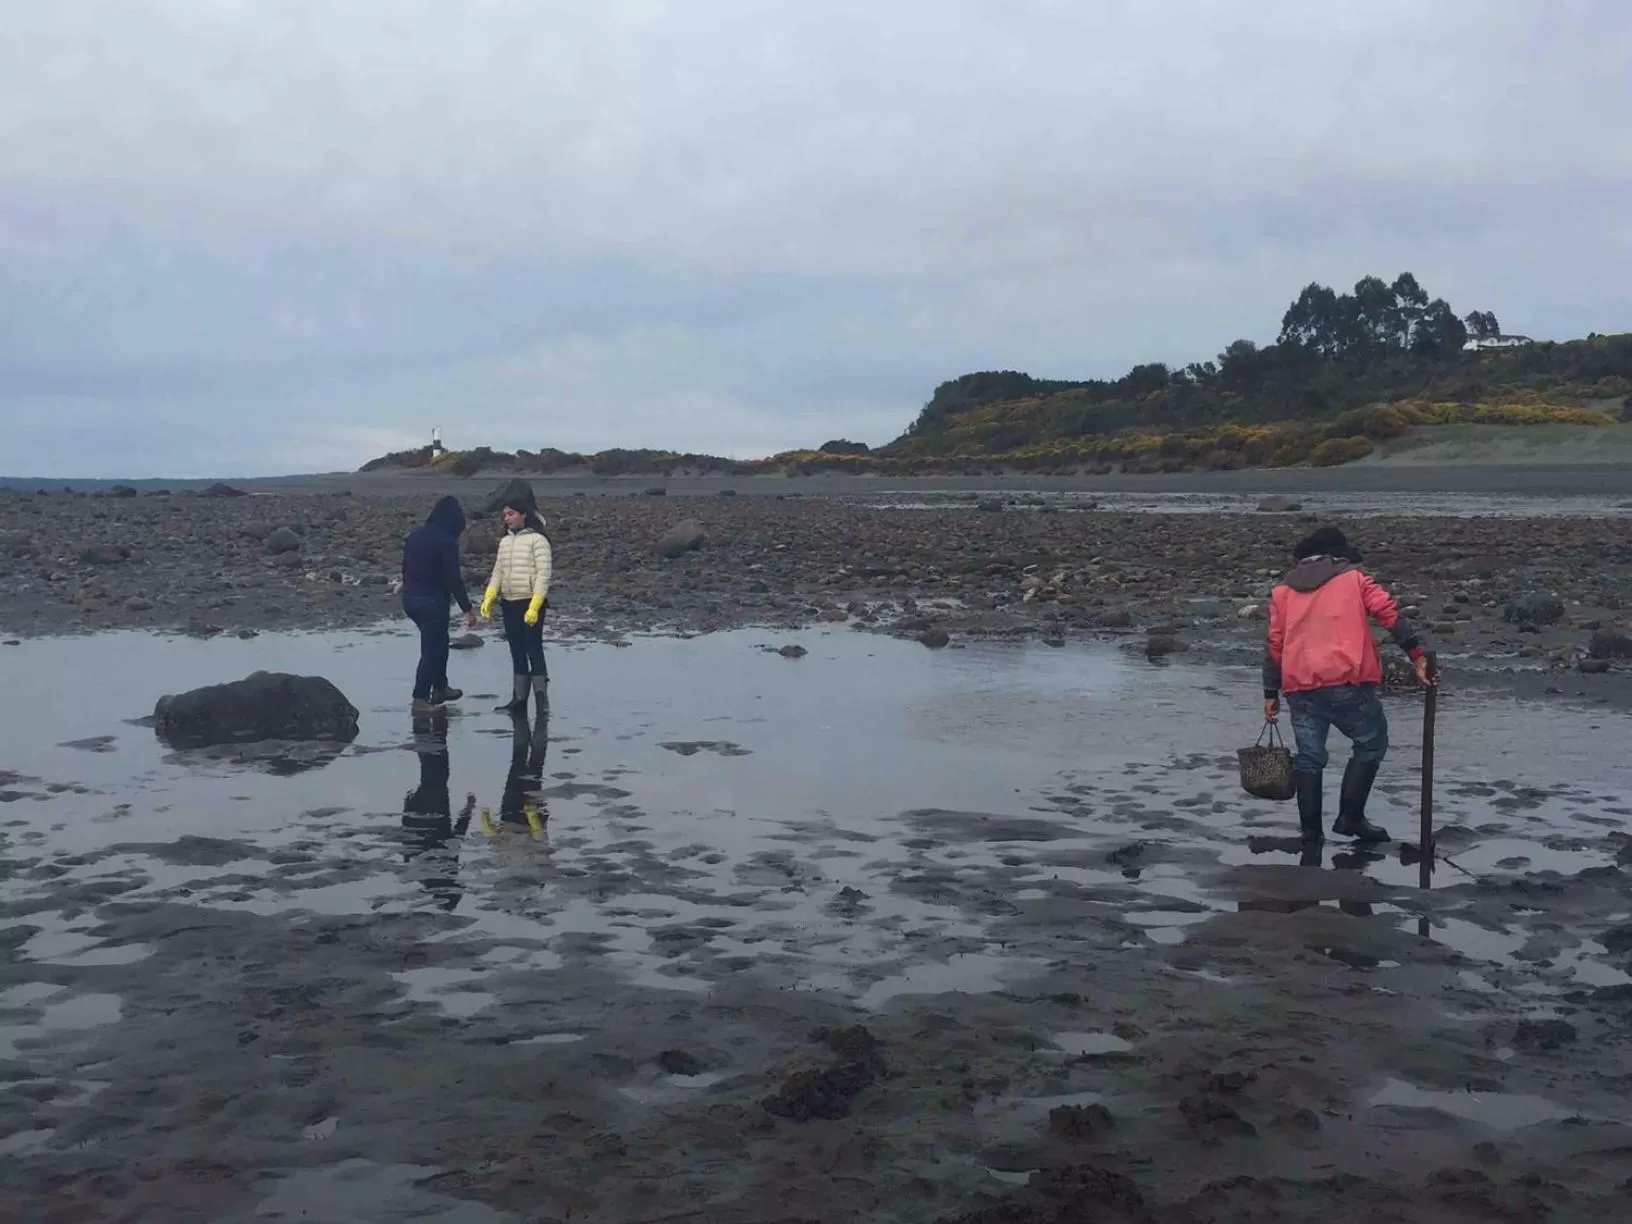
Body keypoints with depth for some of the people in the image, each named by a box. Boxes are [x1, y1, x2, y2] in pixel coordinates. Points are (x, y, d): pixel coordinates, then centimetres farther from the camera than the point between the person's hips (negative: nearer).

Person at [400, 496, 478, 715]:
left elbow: (406, 568, 16)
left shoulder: (414, 536, 8)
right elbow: (453, 578, -17)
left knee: (439, 641, 23)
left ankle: (440, 688, 32)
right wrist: (467, 608, -11)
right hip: (432, 601, -8)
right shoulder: (447, 541, -16)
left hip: (410, 598, 8)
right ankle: (420, 700, -3)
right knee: (431, 649, -1)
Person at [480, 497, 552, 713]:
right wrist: (489, 598, 0)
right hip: (509, 605, 7)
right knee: (517, 653, 11)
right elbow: (498, 572, 14)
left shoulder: (537, 540, -9)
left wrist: (534, 606, -21)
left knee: (534, 651, -7)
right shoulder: (505, 541, 13)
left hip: (531, 604, -7)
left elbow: (544, 574, -14)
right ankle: (519, 699, 16)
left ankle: (542, 701, -4)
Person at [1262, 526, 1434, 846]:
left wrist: (1272, 693, 15)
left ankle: (1311, 832, 12)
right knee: (1371, 744, 14)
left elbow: (1275, 645, 12)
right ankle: (1350, 817, 8)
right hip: (1347, 682, -3)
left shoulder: (1283, 591, 16)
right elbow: (1390, 613, -4)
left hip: (1300, 688, 3)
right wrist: (1417, 655, -8)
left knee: (1309, 757, 12)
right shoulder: (1354, 579, 9)